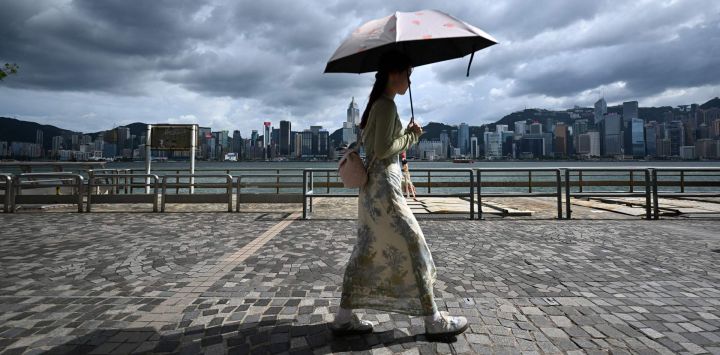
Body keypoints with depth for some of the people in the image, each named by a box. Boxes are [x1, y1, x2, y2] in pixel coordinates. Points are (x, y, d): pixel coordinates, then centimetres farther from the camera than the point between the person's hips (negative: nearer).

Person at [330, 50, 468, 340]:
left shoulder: (378, 104, 18)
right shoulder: (386, 105, -13)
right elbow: (383, 149, -20)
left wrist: (408, 134, 10)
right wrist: (411, 137, -7)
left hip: (373, 186, 10)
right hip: (384, 186, -10)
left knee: (366, 251, 12)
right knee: (413, 249, -2)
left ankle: (344, 318, 19)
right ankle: (434, 322, 11)